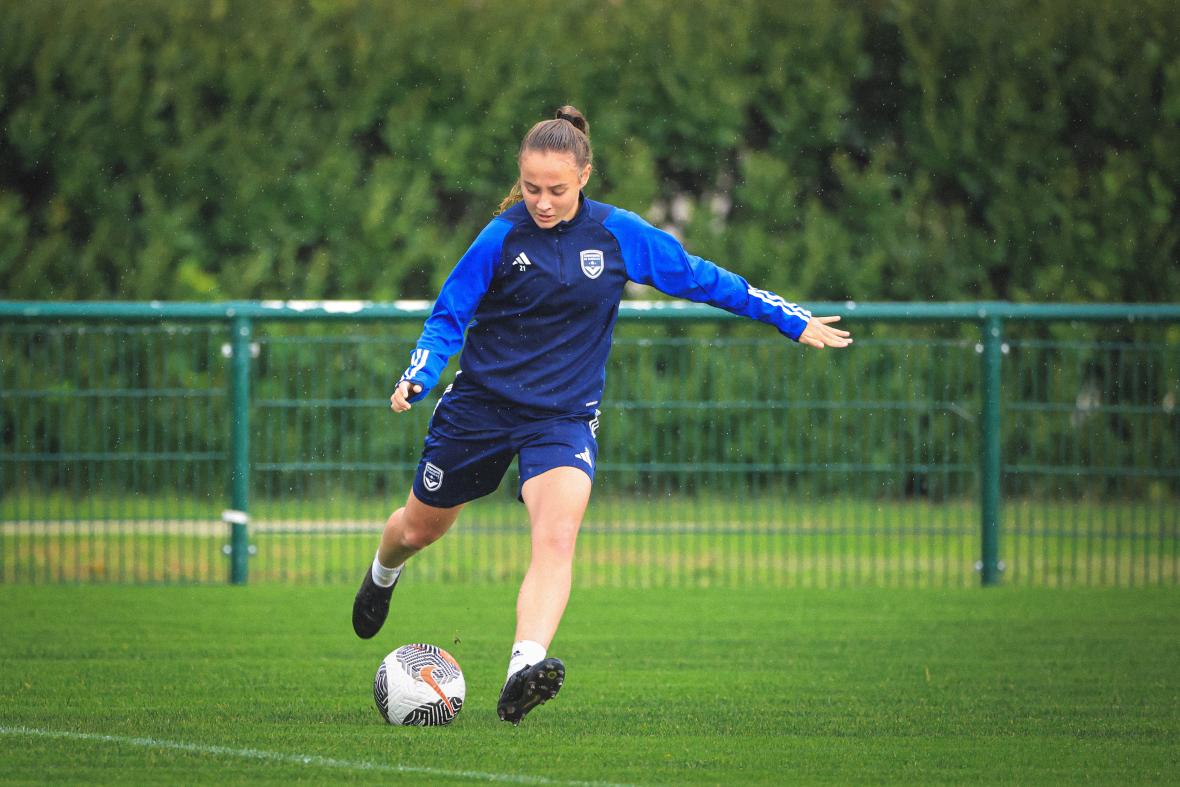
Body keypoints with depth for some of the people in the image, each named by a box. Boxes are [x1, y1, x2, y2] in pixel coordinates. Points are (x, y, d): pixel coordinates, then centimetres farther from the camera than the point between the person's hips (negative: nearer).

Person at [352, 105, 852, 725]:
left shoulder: (619, 234, -7)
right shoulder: (502, 237, -11)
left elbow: (701, 279, 4)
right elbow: (448, 315, -3)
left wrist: (794, 320, 6)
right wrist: (417, 379, -21)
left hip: (563, 414, 0)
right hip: (479, 406, 0)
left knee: (557, 535, -26)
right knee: (421, 526, 17)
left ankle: (524, 670, -41)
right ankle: (383, 572, 54)